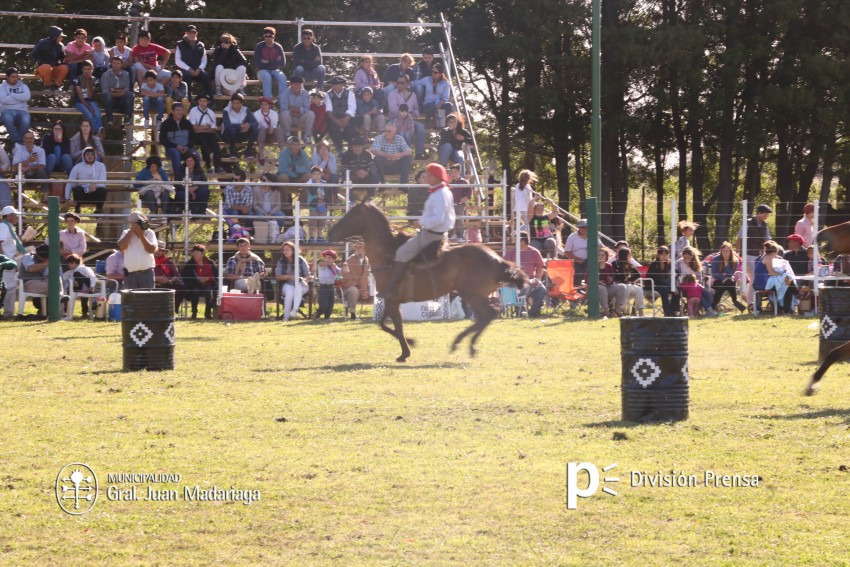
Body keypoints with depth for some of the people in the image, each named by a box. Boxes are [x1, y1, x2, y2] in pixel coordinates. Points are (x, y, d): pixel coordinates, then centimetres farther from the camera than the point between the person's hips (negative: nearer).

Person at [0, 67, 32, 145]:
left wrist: (12, 95, -5)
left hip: (21, 111, 1)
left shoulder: (23, 86, 18)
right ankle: (18, 142, -33)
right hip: (7, 111, -1)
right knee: (7, 119, -41)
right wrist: (19, 98, -2)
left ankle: (16, 141, -21)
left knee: (26, 120, -37)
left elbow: (27, 97, -5)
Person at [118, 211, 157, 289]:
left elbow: (152, 249, -9)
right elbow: (121, 246, -10)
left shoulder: (149, 233, 4)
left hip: (146, 273, -1)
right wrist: (131, 232, -10)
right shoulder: (126, 233, 8)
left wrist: (142, 236, -11)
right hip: (130, 274, 1)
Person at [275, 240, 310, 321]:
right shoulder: (281, 262, 7)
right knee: (289, 292, -36)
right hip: (287, 284, 0)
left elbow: (308, 275, 4)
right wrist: (289, 276, -16)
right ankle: (286, 316, -33)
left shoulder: (300, 260, 4)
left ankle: (295, 310, -48)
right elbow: (278, 277, 0)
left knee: (298, 287, -38)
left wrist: (303, 280, -19)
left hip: (300, 285, 0)